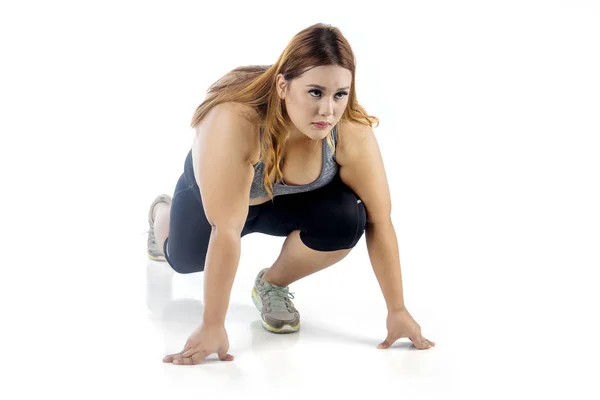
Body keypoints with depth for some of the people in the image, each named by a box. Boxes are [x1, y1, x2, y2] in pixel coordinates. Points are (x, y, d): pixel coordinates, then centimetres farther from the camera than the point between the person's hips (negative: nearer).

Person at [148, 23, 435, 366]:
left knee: (346, 219, -26)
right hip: (210, 195, -1)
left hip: (291, 199, 1)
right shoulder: (235, 122, -42)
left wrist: (397, 311, -24)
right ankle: (163, 213, 50)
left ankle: (273, 284, 2)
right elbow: (226, 228, -41)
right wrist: (212, 326, -39)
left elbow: (379, 221, -25)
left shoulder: (353, 134, -33)